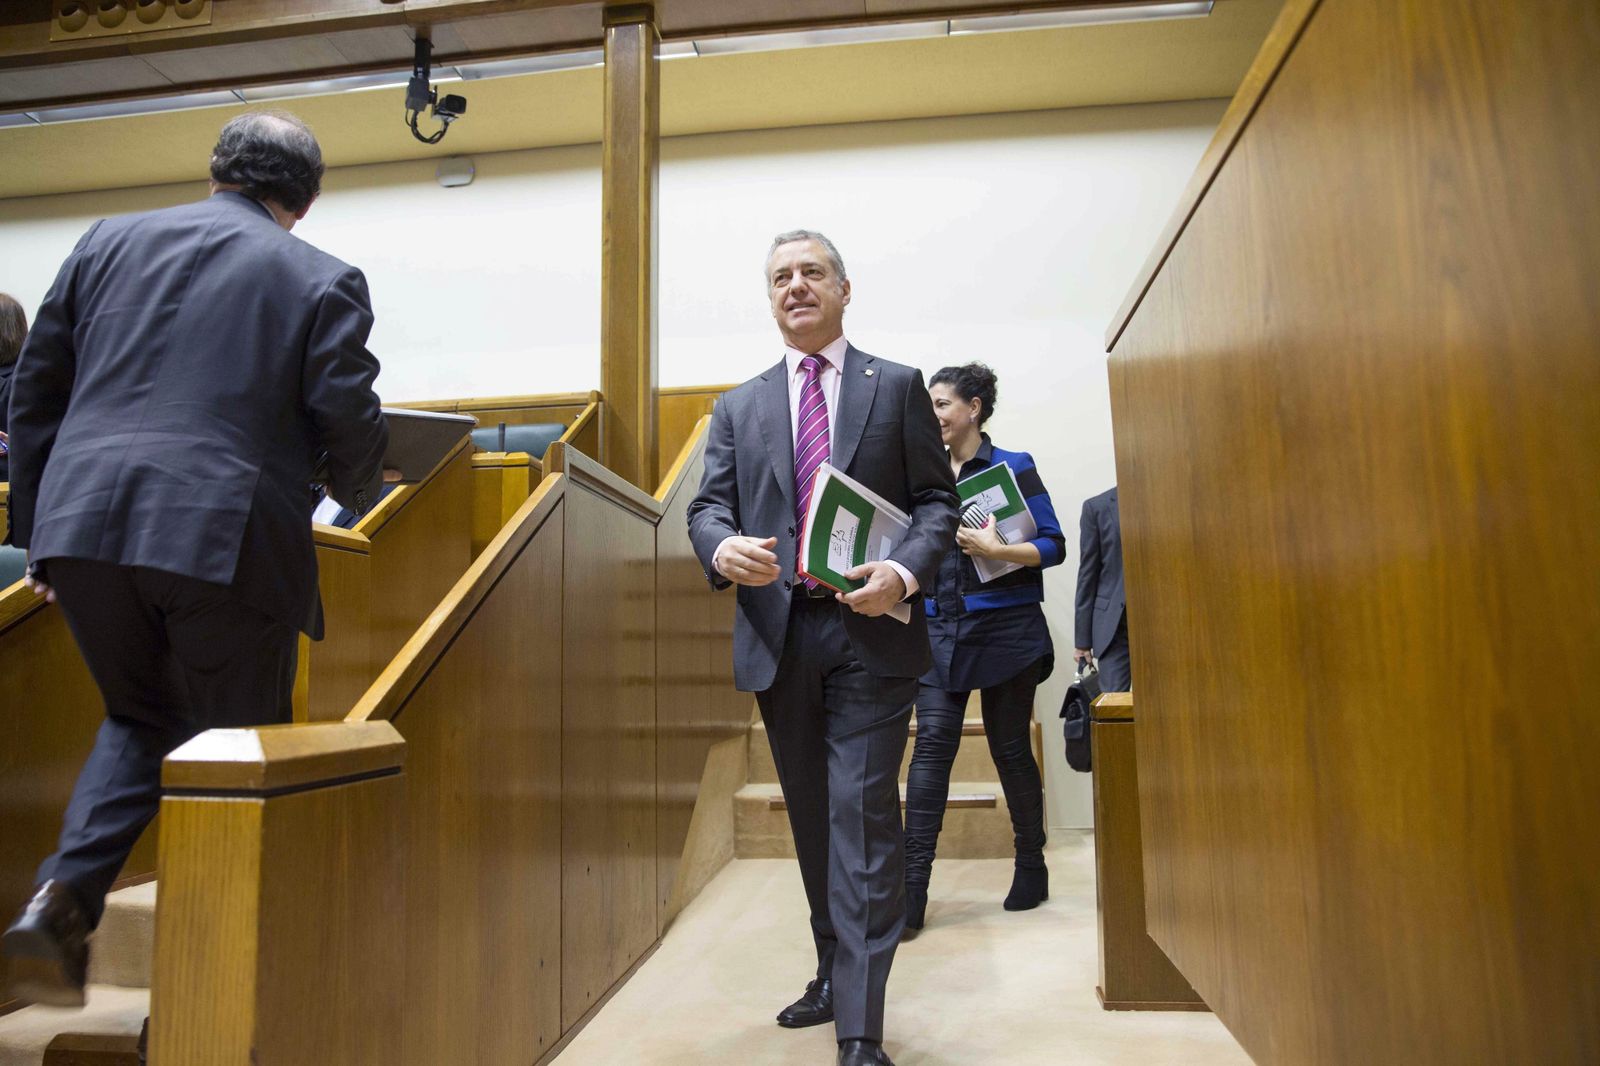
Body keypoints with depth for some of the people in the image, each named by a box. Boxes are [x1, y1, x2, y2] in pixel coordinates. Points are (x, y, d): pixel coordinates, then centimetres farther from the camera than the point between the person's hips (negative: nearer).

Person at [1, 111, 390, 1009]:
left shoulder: (108, 242, 16)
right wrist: (364, 497, 17)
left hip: (84, 521, 5)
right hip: (225, 537, -4)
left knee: (141, 719, 25)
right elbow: (351, 423, -5)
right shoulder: (323, 280, 3)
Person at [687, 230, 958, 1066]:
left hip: (869, 630, -3)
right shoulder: (740, 406, 15)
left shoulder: (897, 387, 7)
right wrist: (724, 547, -18)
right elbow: (708, 505, 6)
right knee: (813, 820, 15)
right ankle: (833, 975, 33)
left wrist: (904, 573, -18)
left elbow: (936, 501, 2)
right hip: (779, 635, 4)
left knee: (862, 817, -7)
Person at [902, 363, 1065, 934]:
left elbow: (1054, 545, -5)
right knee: (932, 743, -9)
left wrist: (996, 550, -20)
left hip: (1004, 629, -3)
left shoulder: (1013, 468, 0)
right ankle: (912, 888, -7)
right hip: (938, 629, 3)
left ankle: (1032, 867, 28)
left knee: (1010, 749, 7)